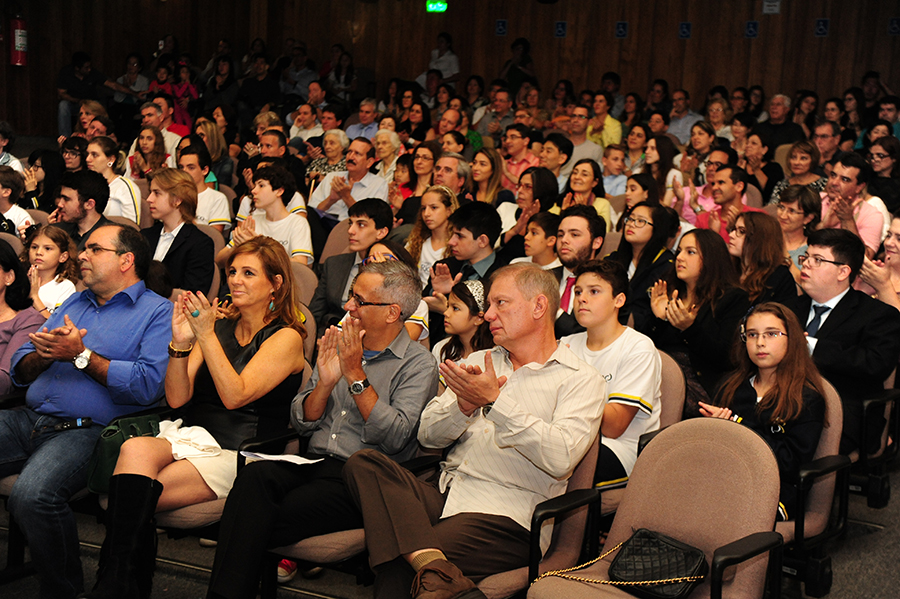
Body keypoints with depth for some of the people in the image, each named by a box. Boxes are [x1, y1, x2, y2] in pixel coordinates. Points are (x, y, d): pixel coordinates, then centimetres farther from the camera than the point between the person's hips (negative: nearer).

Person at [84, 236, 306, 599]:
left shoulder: (286, 338, 1)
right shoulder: (220, 324, 16)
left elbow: (235, 396, -13)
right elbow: (177, 398, 7)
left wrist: (207, 336, -16)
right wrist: (181, 343, -7)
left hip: (234, 451, -5)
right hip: (188, 434, 5)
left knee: (132, 501, -26)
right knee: (135, 449, -30)